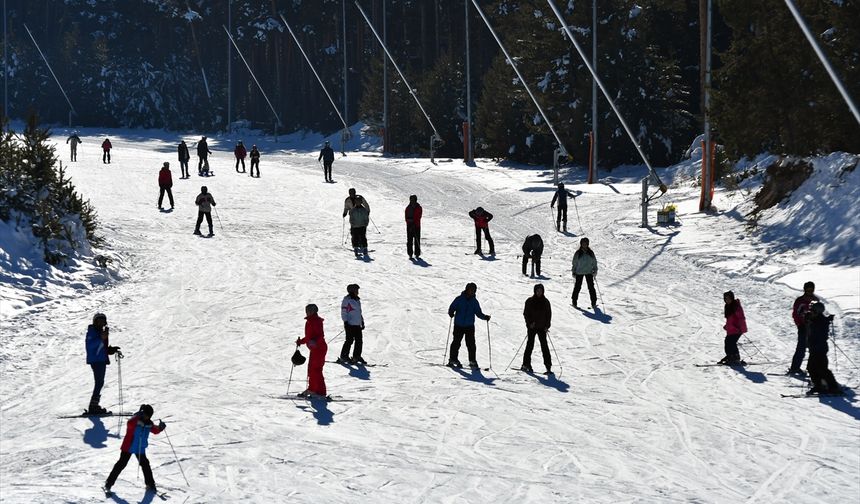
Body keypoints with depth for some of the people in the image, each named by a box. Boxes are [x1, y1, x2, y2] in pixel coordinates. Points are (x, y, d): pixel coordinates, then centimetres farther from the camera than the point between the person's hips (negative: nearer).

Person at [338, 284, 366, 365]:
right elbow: (343, 312, -10)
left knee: (359, 341, 5)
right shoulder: (347, 300, -7)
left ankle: (357, 356, 14)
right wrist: (346, 322, -16)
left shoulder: (357, 300, 17)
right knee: (349, 340, -8)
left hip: (357, 325, 8)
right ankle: (343, 357, -1)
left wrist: (362, 322, 23)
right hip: (350, 324, -8)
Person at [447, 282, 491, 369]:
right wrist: (451, 313, -20)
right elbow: (452, 308, 0)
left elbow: (478, 313, 9)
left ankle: (472, 361, 3)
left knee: (471, 344, -4)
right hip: (459, 325, -2)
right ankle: (453, 359, 14)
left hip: (470, 326, 2)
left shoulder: (474, 301, 7)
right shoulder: (459, 299, -1)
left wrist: (485, 317, -8)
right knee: (456, 342, 2)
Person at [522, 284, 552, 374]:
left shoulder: (545, 302, 4)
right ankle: (526, 364, 12)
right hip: (532, 326, -1)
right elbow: (525, 313, 2)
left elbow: (549, 314, 7)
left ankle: (548, 365, -5)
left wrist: (547, 326, -3)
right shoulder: (530, 301, -1)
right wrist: (529, 323, -11)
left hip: (542, 327, 1)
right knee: (530, 344, 3)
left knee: (544, 345, -5)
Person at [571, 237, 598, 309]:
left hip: (589, 272, 1)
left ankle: (594, 303, 1)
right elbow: (574, 263, 4)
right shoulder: (578, 253, -2)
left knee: (591, 287, -3)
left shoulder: (591, 253, 3)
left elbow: (594, 262, 10)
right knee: (577, 286, 2)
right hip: (579, 272, -1)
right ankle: (574, 301, 17)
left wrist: (595, 270, 1)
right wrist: (573, 272, 1)